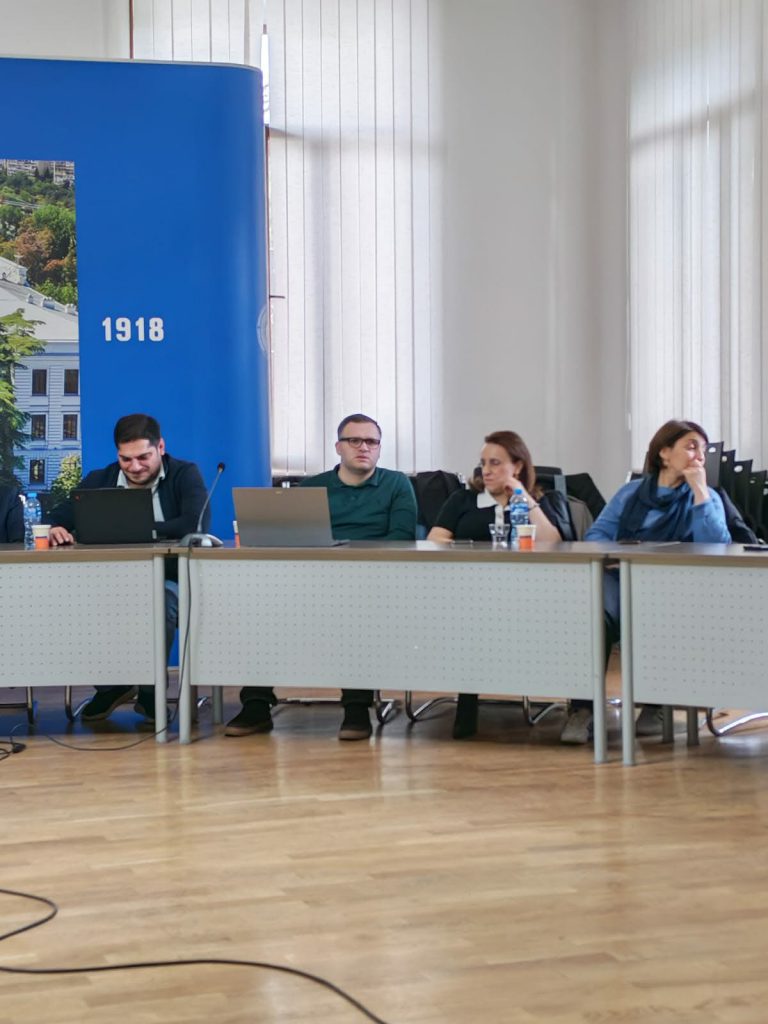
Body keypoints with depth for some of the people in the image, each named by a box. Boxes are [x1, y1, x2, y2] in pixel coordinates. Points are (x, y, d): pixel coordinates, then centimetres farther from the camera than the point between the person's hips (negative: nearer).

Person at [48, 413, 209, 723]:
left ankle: (150, 692, -12)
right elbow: (61, 515, 9)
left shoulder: (185, 475, 2)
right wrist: (57, 529, -17)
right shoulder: (100, 480, 13)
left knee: (159, 601, -39)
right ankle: (110, 686, -3)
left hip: (170, 580, -3)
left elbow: (196, 524, -16)